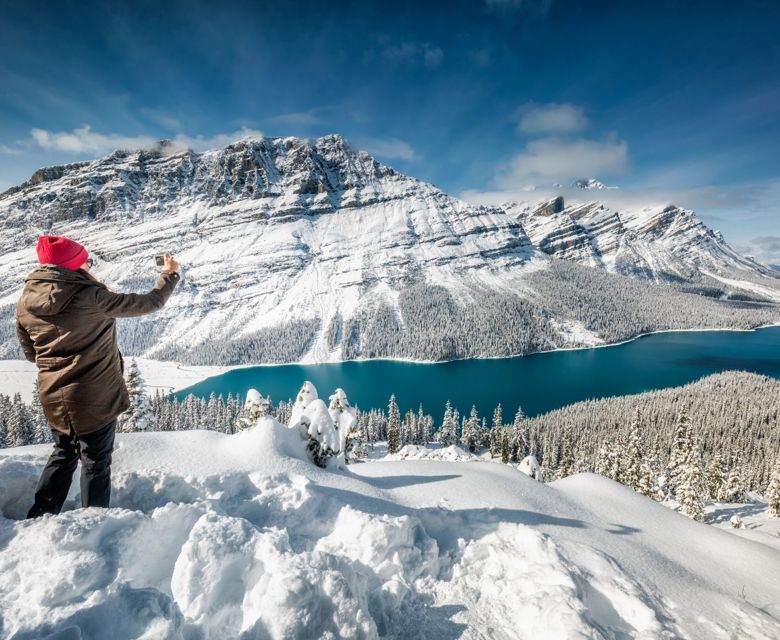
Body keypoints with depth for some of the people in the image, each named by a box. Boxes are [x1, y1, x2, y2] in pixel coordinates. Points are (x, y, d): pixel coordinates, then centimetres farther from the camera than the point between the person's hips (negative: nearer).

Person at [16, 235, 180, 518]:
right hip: (97, 398, -5)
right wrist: (169, 273, 2)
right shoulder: (91, 298, -22)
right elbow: (150, 302, -14)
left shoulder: (26, 301, -3)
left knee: (63, 455, 27)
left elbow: (30, 353, 8)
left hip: (54, 399, 6)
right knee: (96, 462, 12)